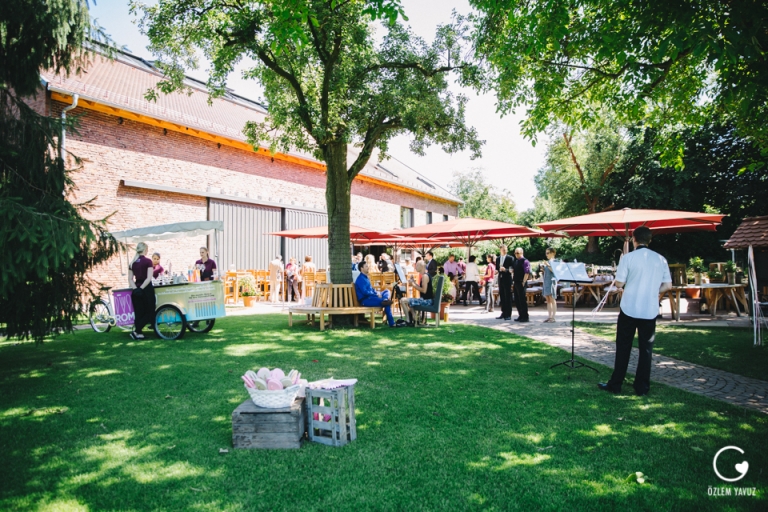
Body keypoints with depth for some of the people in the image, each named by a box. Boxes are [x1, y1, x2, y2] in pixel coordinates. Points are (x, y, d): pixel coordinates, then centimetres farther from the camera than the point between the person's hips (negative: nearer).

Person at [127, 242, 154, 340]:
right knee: (148, 312, 3)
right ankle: (136, 331, -8)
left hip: (136, 290, 5)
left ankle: (138, 333, 9)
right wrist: (141, 288, -15)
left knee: (138, 313, 10)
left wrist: (135, 288, -5)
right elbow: (149, 278, -17)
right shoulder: (148, 261, -8)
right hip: (146, 289, -5)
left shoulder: (132, 263, 8)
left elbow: (130, 279, 3)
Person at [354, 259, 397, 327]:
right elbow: (365, 292, -22)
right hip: (365, 300, -10)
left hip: (370, 297, 10)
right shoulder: (360, 279, -13)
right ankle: (391, 323, -17)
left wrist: (377, 294, 3)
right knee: (388, 303, -19)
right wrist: (376, 295, -14)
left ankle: (385, 300, -25)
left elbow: (371, 289, 24)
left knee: (386, 291, 10)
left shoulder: (366, 277, 19)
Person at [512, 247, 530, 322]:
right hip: (516, 283, 9)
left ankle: (525, 317, 1)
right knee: (517, 300, 11)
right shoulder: (516, 261, 16)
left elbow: (527, 273, -15)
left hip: (521, 283, -9)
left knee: (522, 300, -5)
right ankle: (521, 316, 20)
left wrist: (523, 282, -16)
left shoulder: (525, 261, -10)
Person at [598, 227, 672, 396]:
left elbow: (619, 284, -8)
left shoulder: (628, 257, -8)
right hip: (650, 310, 3)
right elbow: (668, 285, 5)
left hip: (629, 309, -2)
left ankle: (615, 384, 11)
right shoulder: (660, 259, 3)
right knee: (646, 349, 9)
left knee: (623, 348, 6)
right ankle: (642, 387, 14)